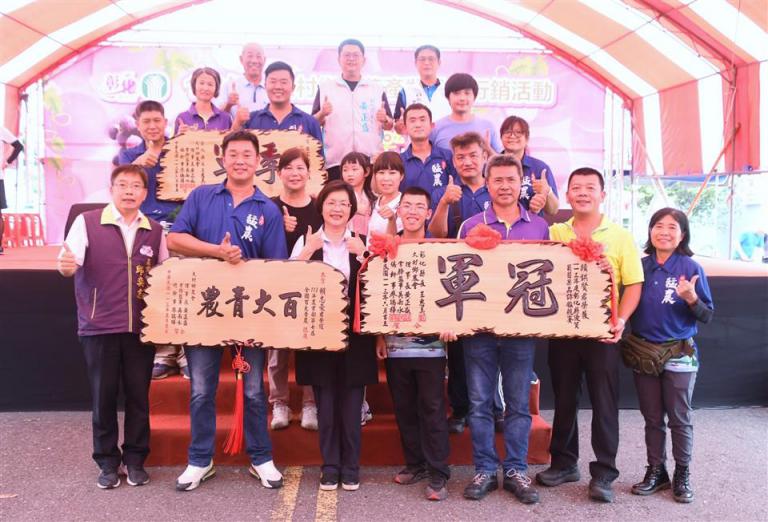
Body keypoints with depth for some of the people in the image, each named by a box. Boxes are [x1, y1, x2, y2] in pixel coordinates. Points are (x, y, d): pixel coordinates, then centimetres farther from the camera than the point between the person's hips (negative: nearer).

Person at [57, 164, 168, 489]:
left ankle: (135, 459, 23)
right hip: (99, 326, -2)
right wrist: (66, 265, -34)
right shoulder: (87, 222, -2)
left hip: (141, 326, 2)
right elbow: (69, 265, -11)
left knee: (138, 395, 8)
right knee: (103, 396, 6)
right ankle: (107, 461, 22)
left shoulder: (154, 230, 6)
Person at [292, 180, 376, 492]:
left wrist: (363, 255, -14)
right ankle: (330, 467, 20)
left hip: (353, 332, 0)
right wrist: (308, 251, -13)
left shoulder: (362, 244, 6)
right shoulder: (306, 241, 6)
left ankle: (350, 468, 19)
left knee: (351, 404, 5)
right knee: (325, 403, 5)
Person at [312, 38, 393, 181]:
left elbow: (390, 125, 13)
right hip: (335, 161, -1)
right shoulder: (325, 88, 9)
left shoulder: (377, 89, 12)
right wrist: (322, 114, -12)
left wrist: (385, 119, -9)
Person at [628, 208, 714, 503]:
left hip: (679, 355, -3)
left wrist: (691, 298, -26)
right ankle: (656, 471, 26)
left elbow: (707, 316, -8)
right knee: (652, 418, 13)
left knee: (680, 419, 8)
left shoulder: (691, 268, -8)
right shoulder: (641, 266, 1)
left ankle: (682, 475, 22)